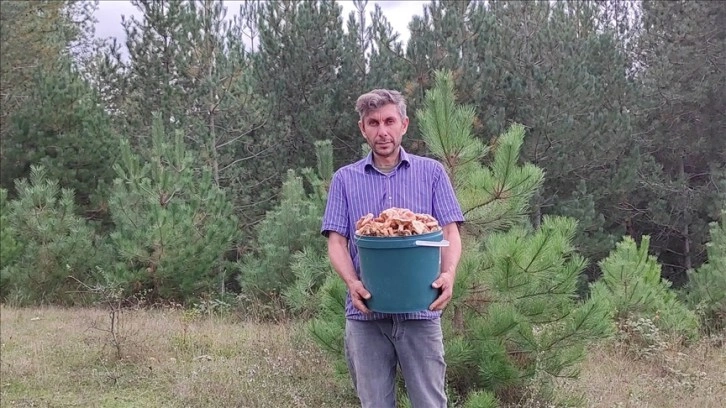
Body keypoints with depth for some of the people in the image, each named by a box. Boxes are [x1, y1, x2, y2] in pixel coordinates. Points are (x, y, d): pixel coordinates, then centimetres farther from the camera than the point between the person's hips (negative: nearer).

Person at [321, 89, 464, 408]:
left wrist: (448, 274, -18)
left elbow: (450, 232, 2)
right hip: (365, 314, 1)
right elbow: (336, 242, 4)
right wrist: (352, 282, -16)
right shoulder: (345, 179, 10)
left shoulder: (431, 172, 8)